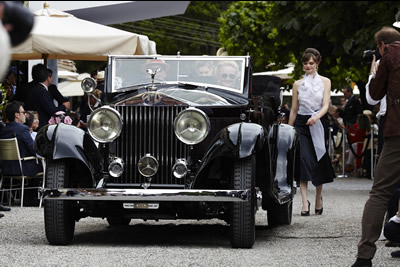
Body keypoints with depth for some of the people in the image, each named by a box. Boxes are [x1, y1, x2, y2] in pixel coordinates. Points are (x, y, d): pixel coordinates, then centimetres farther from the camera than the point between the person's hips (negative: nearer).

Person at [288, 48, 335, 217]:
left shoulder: (325, 82, 6)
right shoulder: (298, 84, 11)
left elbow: (326, 105, -5)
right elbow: (294, 110, 14)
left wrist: (316, 117, -25)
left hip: (318, 123, 0)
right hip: (301, 123, 0)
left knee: (319, 161, 3)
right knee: (304, 159, -15)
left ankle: (318, 199, 22)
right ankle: (305, 202, -20)